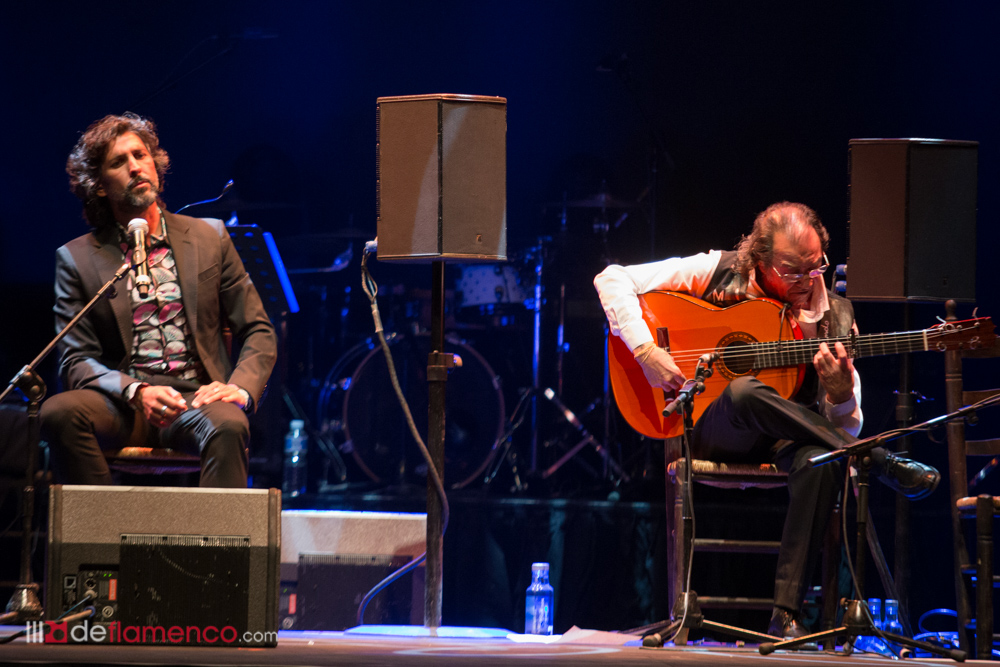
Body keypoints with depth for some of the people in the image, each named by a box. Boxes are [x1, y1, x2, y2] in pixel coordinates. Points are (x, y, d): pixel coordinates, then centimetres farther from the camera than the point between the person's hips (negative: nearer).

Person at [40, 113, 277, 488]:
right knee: (60, 412, -32)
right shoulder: (76, 259, 10)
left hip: (196, 399, 0)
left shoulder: (209, 238, 13)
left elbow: (259, 333, 13)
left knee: (228, 425, -35)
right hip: (122, 405, 0)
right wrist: (136, 392, -18)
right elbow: (76, 361, 3)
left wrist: (241, 388, -9)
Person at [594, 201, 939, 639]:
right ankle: (883, 465, -27)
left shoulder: (833, 317, 2)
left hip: (786, 439, 1)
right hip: (710, 434, -1)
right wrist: (645, 351, -17)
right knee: (744, 393, -39)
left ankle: (786, 614, -39)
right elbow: (612, 278, -4)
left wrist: (840, 394, -24)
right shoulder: (719, 274, -2)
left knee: (819, 461, -38)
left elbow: (845, 430, 1)